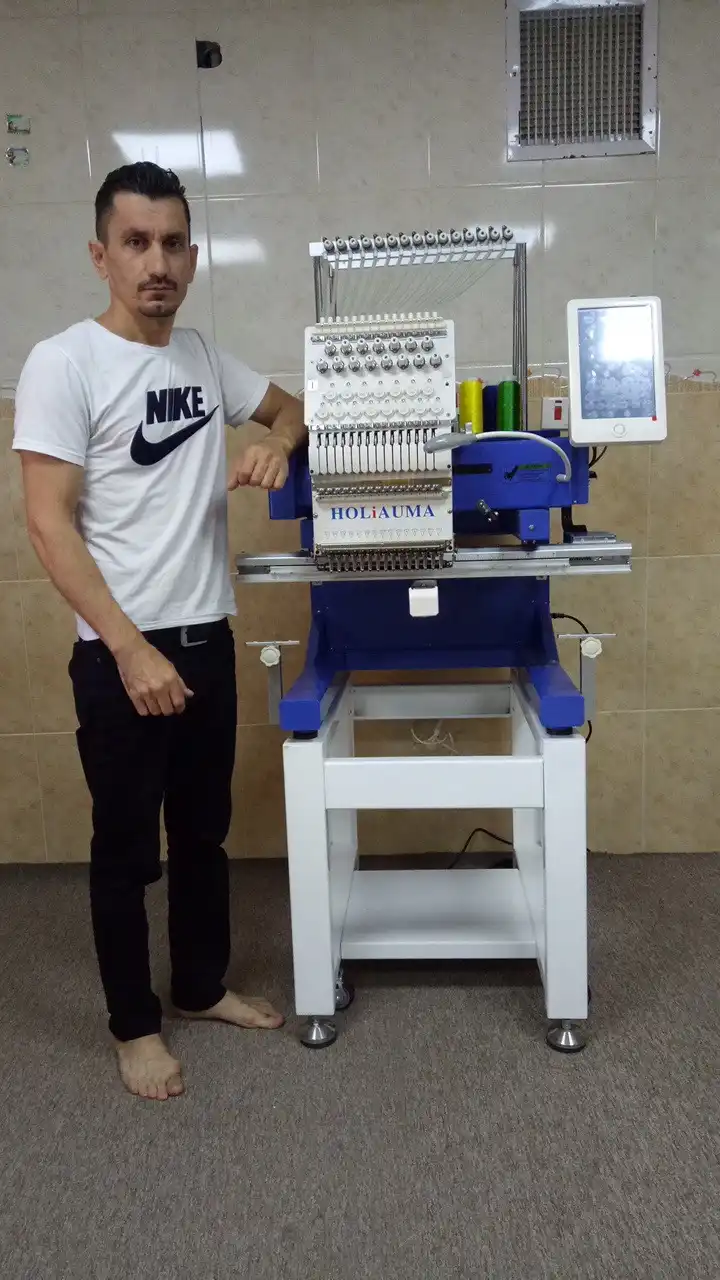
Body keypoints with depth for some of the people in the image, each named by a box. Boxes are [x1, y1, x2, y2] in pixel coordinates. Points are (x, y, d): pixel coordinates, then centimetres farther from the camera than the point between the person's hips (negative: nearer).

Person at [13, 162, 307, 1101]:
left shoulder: (200, 355, 7)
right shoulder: (64, 363, -12)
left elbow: (288, 403, 25)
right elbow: (49, 523, -16)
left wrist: (276, 443, -1)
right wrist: (130, 649, -22)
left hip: (209, 641, 7)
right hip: (123, 655, -6)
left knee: (204, 830, 18)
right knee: (127, 849, 7)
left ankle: (202, 987, 37)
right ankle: (134, 1024, 27)